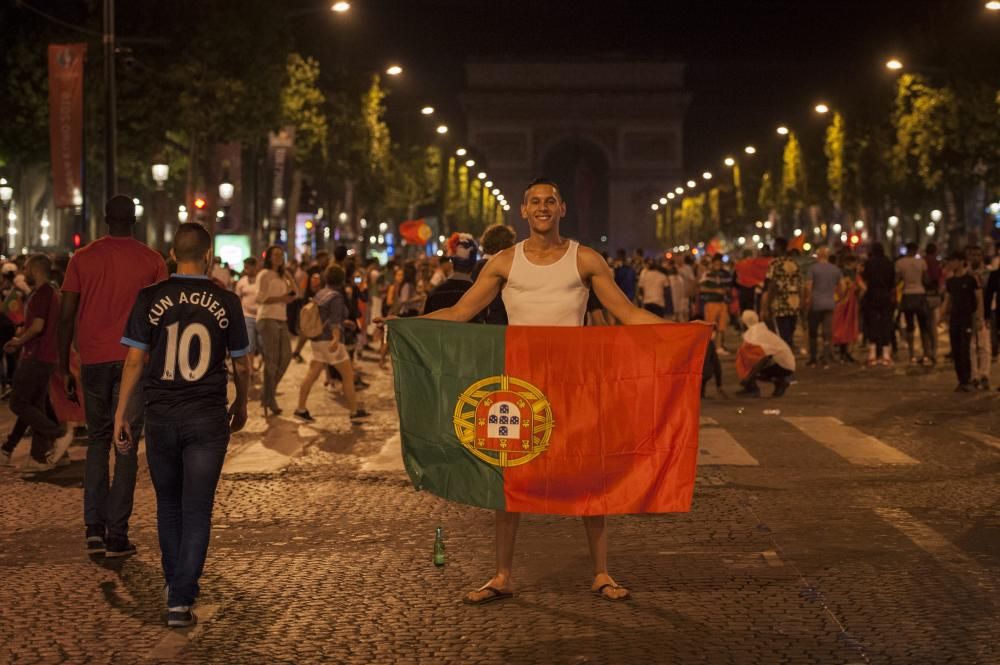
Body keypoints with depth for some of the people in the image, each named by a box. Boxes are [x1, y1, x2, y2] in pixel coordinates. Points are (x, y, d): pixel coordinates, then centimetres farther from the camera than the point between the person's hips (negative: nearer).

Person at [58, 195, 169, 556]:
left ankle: (95, 529, 6)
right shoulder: (152, 261, 2)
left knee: (98, 441, 15)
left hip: (93, 361, 2)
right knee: (126, 445, 3)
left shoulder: (82, 259, 5)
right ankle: (117, 536, 1)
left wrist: (64, 367, 10)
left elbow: (66, 316, 3)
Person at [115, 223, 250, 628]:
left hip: (161, 415, 1)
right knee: (196, 511, 1)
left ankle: (176, 585, 30)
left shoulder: (151, 298, -2)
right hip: (208, 418, -1)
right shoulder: (226, 302, -1)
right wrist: (241, 405, 23)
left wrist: (121, 415, 2)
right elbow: (242, 366, 6)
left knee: (168, 506, 18)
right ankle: (180, 600, -5)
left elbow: (134, 360, -4)